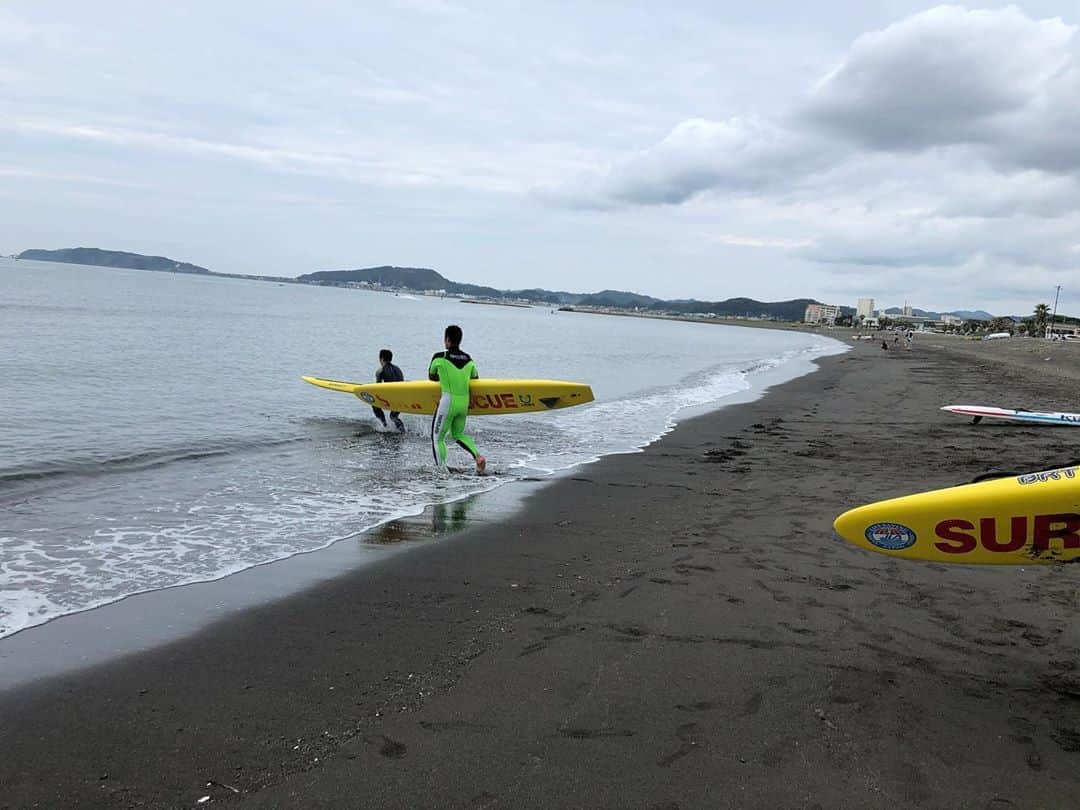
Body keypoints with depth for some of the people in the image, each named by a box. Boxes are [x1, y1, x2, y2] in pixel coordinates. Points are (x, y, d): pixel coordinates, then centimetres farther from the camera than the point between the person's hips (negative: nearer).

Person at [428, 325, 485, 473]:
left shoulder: (439, 357, -6)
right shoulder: (469, 360, 7)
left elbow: (431, 377, 10)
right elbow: (475, 378, 22)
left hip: (448, 401, -6)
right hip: (465, 402, 6)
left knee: (437, 438, 7)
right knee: (458, 434, 25)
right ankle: (478, 456, 5)